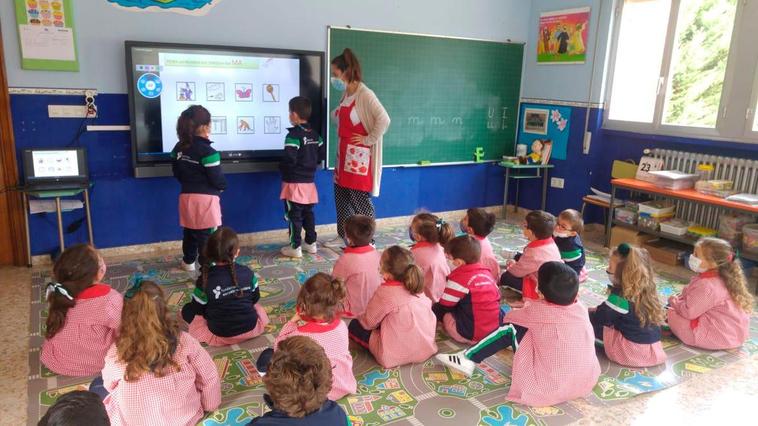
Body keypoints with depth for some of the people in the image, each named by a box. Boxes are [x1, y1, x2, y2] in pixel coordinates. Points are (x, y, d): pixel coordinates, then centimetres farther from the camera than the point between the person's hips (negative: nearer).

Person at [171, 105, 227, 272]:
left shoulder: (179, 147, 5)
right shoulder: (207, 151, -18)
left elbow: (177, 173, 13)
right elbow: (217, 179, -16)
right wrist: (223, 186, 4)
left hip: (186, 196, 7)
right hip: (206, 199, -7)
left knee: (190, 232, 22)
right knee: (207, 235, 1)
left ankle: (188, 261, 38)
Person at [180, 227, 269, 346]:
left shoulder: (205, 280, -18)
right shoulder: (248, 273, -11)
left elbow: (198, 309, -6)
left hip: (220, 335, -2)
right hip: (250, 328, 2)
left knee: (187, 310, 17)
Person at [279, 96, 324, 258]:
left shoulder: (294, 135, -17)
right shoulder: (315, 134, 7)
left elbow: (289, 160, -22)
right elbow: (320, 156, 11)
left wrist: (281, 168, -3)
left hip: (294, 183, -7)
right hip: (309, 182, 7)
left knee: (294, 215, 0)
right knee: (308, 213, 15)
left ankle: (295, 247, 4)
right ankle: (311, 243, 22)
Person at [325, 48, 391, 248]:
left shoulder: (364, 94, -16)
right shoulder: (345, 94, 11)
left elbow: (384, 119, -26)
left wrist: (369, 140, -19)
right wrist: (335, 114, 7)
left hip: (359, 156, -9)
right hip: (344, 153, 9)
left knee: (360, 199, -2)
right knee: (341, 195, 14)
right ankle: (343, 236, 26)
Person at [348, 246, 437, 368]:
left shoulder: (385, 292, -18)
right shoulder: (417, 287, -1)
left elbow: (368, 322, -8)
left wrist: (360, 317, 17)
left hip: (395, 356, -7)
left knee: (354, 325, 9)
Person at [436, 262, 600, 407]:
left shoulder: (540, 310, -13)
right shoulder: (581, 308, -2)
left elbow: (510, 317, 6)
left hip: (549, 389, -6)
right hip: (588, 383, 6)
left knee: (512, 327, -4)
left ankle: (468, 359, 7)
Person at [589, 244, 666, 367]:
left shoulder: (621, 296, -23)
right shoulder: (645, 289, 1)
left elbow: (600, 319, -14)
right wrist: (598, 309, 17)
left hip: (632, 349, -8)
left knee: (588, 322, -6)